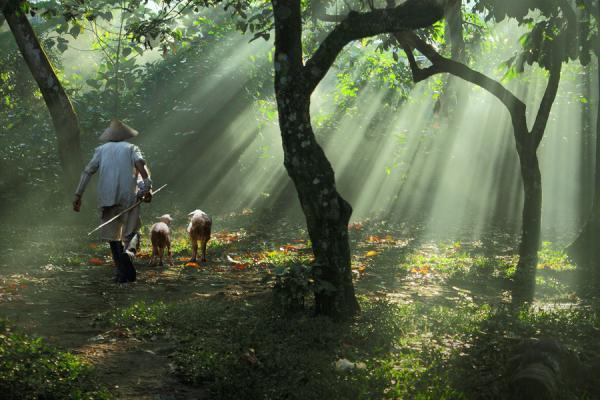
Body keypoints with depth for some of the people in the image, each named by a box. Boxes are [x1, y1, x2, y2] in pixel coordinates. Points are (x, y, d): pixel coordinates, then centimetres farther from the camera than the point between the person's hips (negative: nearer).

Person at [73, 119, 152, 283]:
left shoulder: (102, 149, 17)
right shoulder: (131, 148, 13)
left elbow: (87, 171, 7)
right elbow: (140, 163, -9)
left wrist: (78, 195, 6)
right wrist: (147, 186, -17)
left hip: (107, 198, 1)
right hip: (129, 196, -1)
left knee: (113, 235, 9)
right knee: (132, 231, 8)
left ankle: (122, 271, 0)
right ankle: (129, 252, -24)